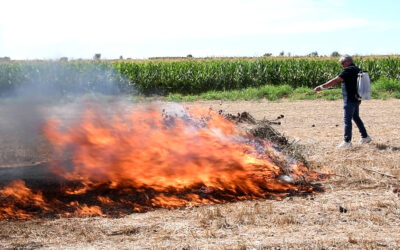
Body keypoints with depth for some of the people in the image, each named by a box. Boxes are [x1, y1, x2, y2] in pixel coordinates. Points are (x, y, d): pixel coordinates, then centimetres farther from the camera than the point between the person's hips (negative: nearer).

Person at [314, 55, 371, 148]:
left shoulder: (348, 70, -15)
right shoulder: (358, 70, 12)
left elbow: (335, 81, -19)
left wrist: (322, 87, -16)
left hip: (350, 100, -9)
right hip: (356, 99, 9)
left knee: (347, 120, -4)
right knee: (356, 118, 20)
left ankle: (347, 141, -1)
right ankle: (365, 137, 27)